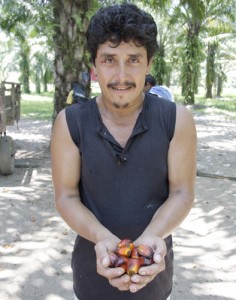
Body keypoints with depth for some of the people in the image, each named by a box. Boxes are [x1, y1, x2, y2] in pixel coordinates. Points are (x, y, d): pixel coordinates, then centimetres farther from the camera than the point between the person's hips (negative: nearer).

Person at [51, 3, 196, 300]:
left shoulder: (177, 120, -12)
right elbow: (66, 196, -11)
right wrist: (102, 238, -28)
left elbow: (182, 193, -11)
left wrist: (152, 237, -29)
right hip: (93, 265, 0)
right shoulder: (69, 123, -12)